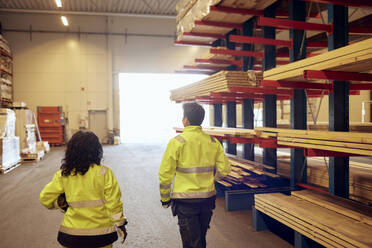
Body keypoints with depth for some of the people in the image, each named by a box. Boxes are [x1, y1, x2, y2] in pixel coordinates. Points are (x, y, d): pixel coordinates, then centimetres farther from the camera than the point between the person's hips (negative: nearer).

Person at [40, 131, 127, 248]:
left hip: (72, 234, 2)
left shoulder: (63, 175, -6)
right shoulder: (104, 173, -13)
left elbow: (45, 198, 1)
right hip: (101, 234, -1)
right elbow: (114, 203, -10)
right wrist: (120, 224, 0)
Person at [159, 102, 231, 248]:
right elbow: (224, 170, 1)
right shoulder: (213, 142, -1)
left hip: (185, 201, -4)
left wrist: (165, 198, 2)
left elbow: (165, 174, -11)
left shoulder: (177, 142, -13)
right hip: (208, 198, 5)